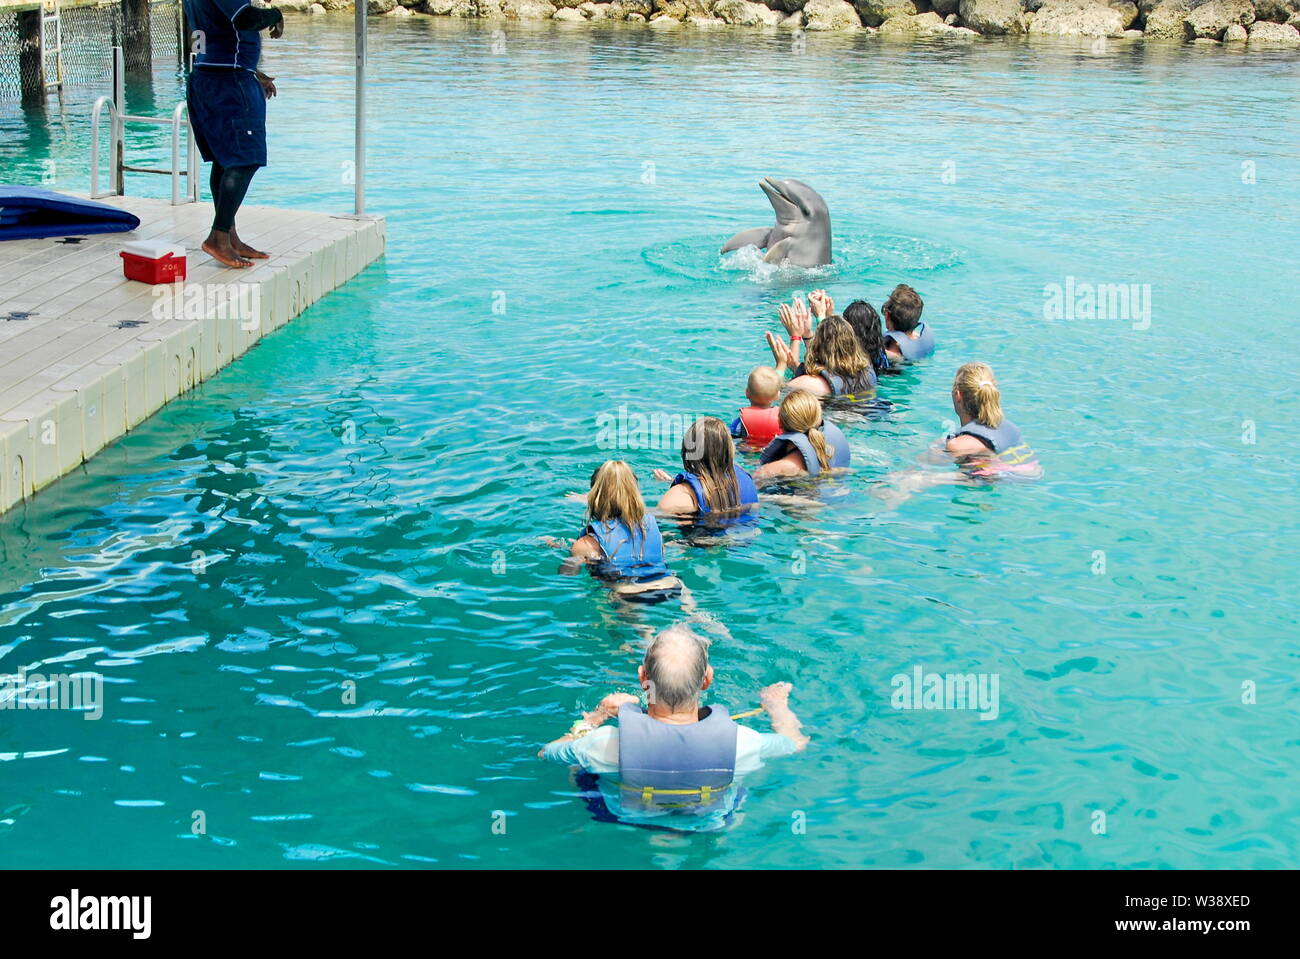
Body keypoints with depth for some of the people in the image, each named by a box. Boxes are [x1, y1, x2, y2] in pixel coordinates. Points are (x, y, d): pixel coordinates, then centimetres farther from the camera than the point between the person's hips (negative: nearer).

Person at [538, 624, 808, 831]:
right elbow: (797, 741, -13)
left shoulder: (607, 745, -40)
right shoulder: (740, 743, -37)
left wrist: (597, 715, -1)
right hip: (708, 829, 1)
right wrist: (776, 703, 9)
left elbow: (545, 753, -17)